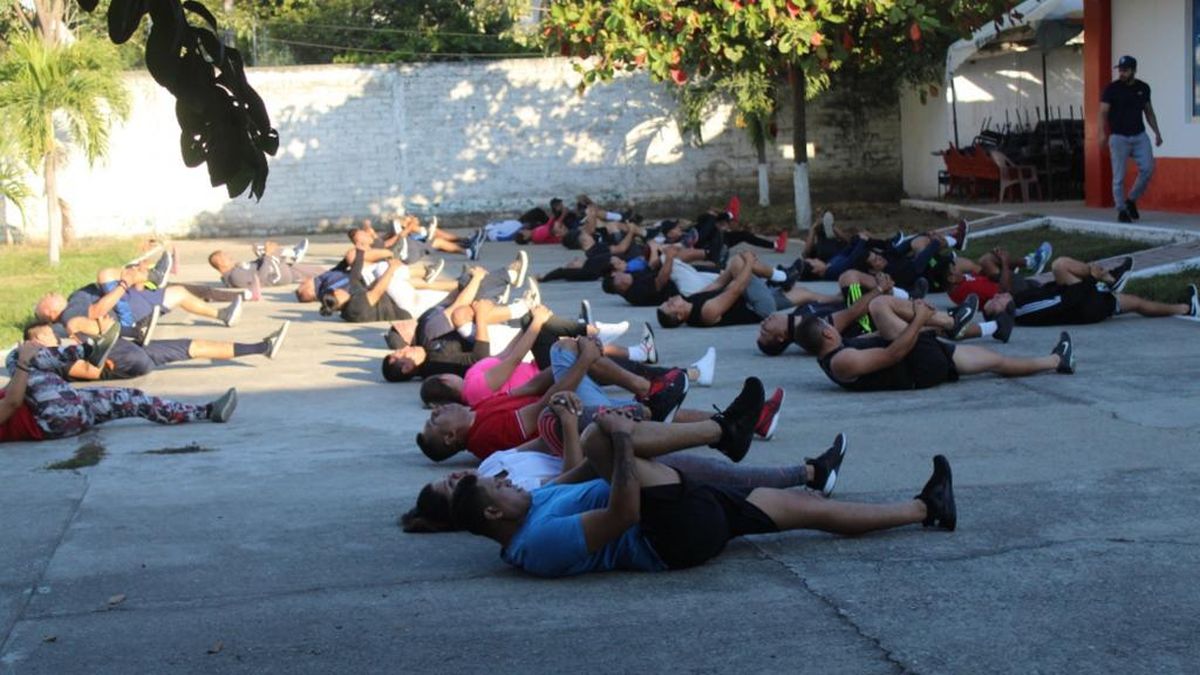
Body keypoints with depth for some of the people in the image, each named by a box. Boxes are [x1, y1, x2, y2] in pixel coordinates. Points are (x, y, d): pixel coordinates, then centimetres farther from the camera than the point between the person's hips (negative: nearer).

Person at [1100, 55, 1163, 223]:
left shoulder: (1143, 88, 7)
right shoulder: (1112, 88, -6)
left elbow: (1149, 112, 17)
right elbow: (1103, 112, -10)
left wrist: (1157, 132, 11)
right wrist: (1103, 133, -25)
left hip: (1139, 135, 4)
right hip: (1119, 137, -4)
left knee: (1148, 169, -8)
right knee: (1119, 176, -3)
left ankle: (1131, 200, 12)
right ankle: (1121, 210, 8)